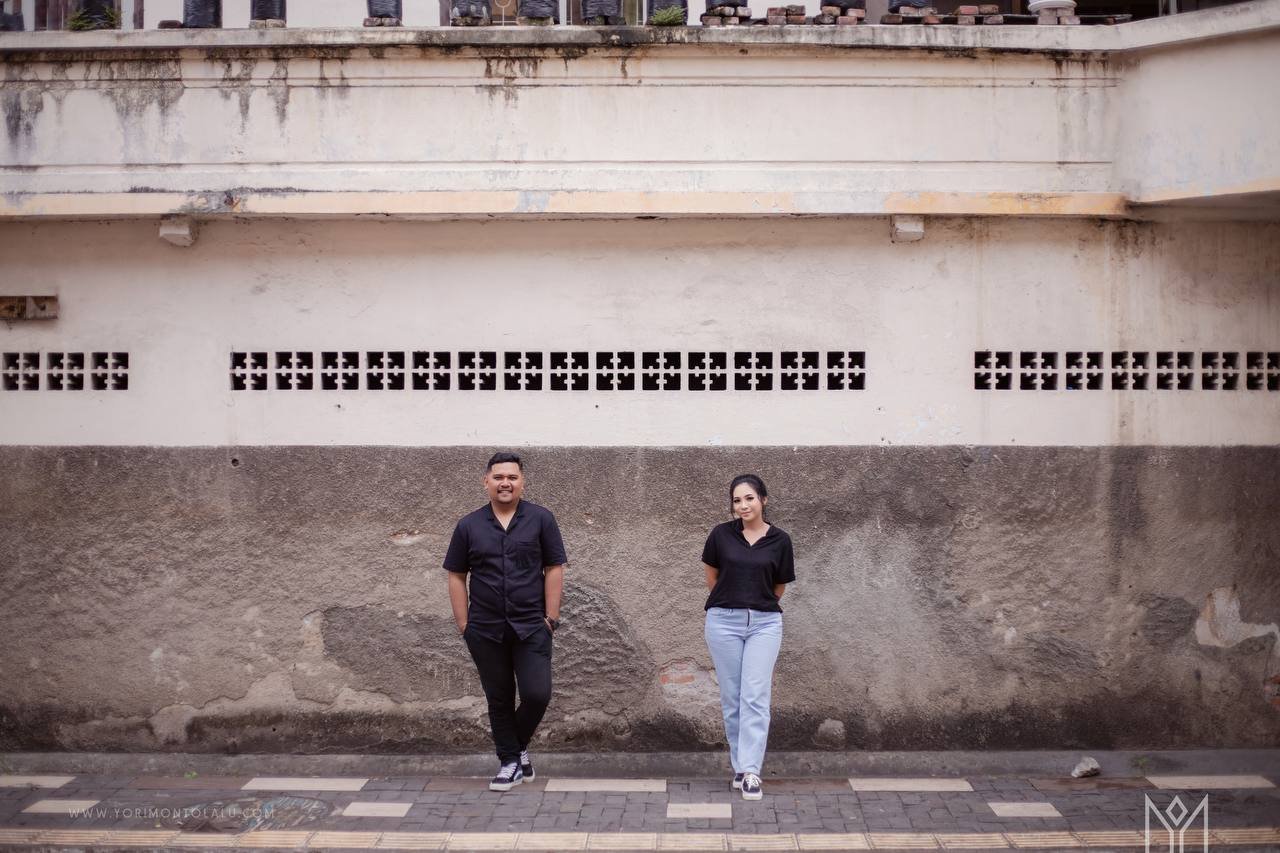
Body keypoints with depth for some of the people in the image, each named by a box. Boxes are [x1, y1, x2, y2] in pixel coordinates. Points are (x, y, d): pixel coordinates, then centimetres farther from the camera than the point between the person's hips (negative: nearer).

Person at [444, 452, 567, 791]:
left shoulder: (541, 519, 0)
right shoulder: (469, 526, 4)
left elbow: (554, 569, 0)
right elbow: (456, 576, 7)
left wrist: (551, 618, -6)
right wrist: (464, 625, 0)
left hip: (531, 627, -1)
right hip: (486, 631, 2)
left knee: (537, 694, -8)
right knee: (499, 699, 8)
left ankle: (518, 745, 20)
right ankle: (510, 762, 21)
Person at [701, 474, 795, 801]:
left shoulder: (779, 540, -1)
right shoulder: (721, 534, -1)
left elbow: (779, 587, 9)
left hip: (764, 623, -1)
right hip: (724, 621, 1)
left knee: (755, 697, -9)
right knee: (732, 697, 6)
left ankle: (750, 772, -11)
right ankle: (740, 767, 17)